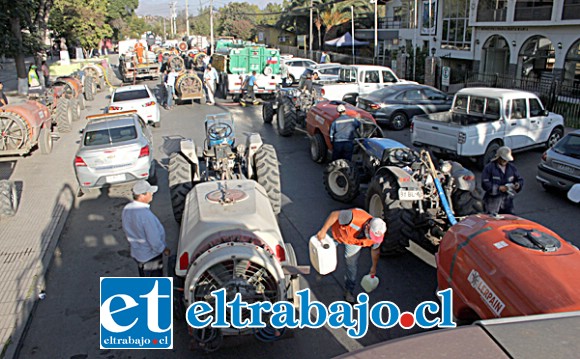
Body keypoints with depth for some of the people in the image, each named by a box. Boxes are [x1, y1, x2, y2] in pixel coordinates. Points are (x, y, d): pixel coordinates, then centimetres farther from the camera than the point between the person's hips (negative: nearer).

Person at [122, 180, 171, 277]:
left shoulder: (126, 209, -6)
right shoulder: (145, 215, -33)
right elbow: (154, 240, -28)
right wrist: (164, 249, -10)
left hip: (136, 253, 8)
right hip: (150, 256, -8)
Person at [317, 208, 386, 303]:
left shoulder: (377, 234, -31)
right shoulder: (354, 217, -50)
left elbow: (375, 250, -9)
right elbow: (334, 215, -34)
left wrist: (374, 267, 6)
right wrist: (323, 231, -30)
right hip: (339, 231, -2)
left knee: (352, 265, 4)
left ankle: (349, 291, 24)